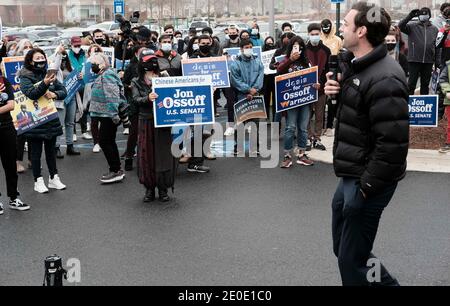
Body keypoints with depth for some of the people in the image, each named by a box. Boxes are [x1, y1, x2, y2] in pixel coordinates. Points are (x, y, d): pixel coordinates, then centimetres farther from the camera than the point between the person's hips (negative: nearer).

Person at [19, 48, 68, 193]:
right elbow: (31, 94, -23)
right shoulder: (25, 77, -7)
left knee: (51, 150, 14)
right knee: (36, 152, 4)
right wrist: (45, 84, -37)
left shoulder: (49, 74, 6)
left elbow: (63, 91, 5)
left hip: (51, 119, 5)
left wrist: (54, 94, -16)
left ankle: (54, 178, 25)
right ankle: (38, 181, 13)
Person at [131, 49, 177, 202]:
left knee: (163, 155, 1)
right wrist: (147, 99, -26)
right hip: (146, 122, 0)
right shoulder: (136, 82, 7)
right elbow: (135, 100, -8)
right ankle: (149, 188, 15)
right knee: (147, 155, 3)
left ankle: (163, 189, 12)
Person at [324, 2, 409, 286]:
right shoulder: (354, 64, 8)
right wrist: (336, 91, 2)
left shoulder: (384, 79, -23)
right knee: (342, 248, 22)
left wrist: (368, 185, -19)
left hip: (365, 181, -10)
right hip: (350, 176, 10)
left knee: (351, 260, 3)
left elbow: (393, 142, -26)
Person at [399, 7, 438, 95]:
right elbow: (401, 26, -14)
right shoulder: (413, 26, 2)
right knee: (411, 83, -1)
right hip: (414, 60, -3)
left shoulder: (434, 29, 11)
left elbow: (437, 46, 13)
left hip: (428, 61, 3)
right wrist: (410, 16, -24)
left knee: (425, 84, 11)